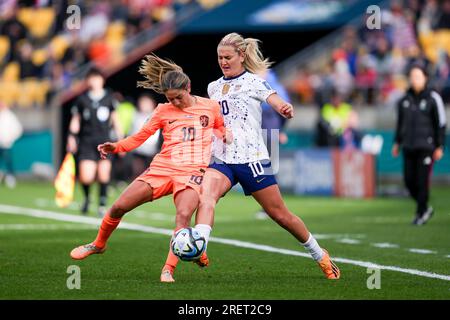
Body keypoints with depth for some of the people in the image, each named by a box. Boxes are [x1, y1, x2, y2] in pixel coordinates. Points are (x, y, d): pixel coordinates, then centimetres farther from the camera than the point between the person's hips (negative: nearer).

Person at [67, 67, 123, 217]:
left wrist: (120, 139, 9)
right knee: (86, 177, -10)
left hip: (104, 141, 1)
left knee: (103, 174, -8)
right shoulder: (82, 99, 6)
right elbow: (75, 120, 12)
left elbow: (115, 119, 13)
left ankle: (102, 203, 8)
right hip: (86, 141, -1)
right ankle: (87, 198, 20)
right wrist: (72, 137, 2)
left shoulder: (109, 98, 7)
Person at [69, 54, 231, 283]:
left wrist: (227, 136, 1)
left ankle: (168, 269, -27)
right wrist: (116, 147, -6)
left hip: (192, 172, -2)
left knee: (183, 215, -32)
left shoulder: (211, 107, 7)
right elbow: (140, 137, 8)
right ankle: (99, 244, 25)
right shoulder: (164, 111, 8)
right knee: (119, 207, -3)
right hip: (161, 168, 2)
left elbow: (222, 131, 23)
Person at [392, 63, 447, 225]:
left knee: (422, 180, -6)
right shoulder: (405, 100, 9)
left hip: (426, 145, -5)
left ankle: (421, 213, 6)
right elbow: (400, 122, 19)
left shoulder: (433, 98, -4)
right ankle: (426, 208, 21)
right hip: (408, 146, 5)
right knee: (409, 180, 2)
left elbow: (440, 124, -3)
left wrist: (440, 146, -6)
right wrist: (397, 143, 16)